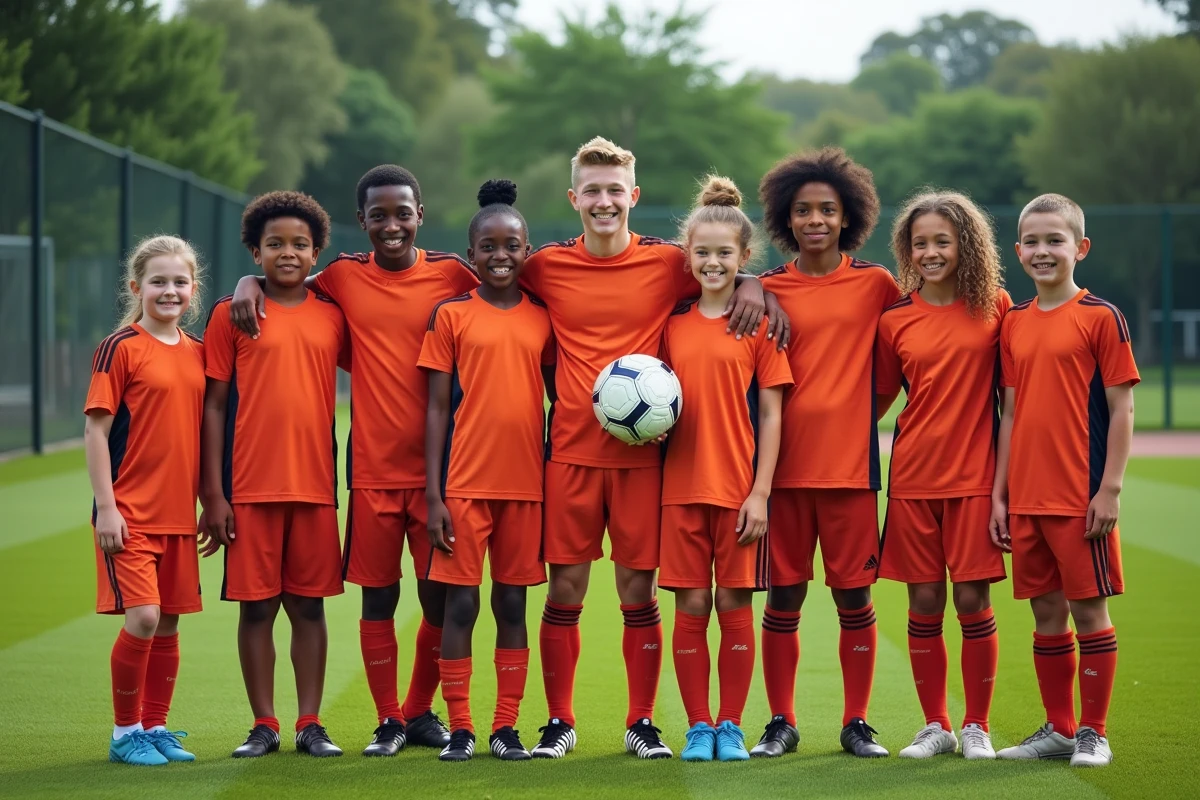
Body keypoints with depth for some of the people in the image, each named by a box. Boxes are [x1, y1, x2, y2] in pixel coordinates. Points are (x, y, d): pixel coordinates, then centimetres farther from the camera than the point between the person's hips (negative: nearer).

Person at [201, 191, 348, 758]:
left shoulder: (332, 317, 8)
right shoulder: (231, 314, 1)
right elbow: (215, 405, 0)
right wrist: (213, 493, -5)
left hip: (315, 485, 2)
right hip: (250, 486, -2)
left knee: (309, 604, 5)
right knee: (256, 605, 3)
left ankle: (310, 723, 11)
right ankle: (263, 725, 11)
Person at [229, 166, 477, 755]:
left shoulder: (452, 275, 0)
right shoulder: (344, 277, 4)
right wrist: (250, 281, -3)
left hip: (436, 466, 0)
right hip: (372, 469, 1)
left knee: (440, 597, 3)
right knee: (378, 596, 5)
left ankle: (420, 711, 23)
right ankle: (388, 721, 17)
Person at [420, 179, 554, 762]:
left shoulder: (543, 319, 8)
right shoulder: (451, 316, 2)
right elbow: (437, 408, 0)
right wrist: (433, 495, -6)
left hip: (525, 483, 2)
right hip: (464, 483, -2)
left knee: (512, 604, 7)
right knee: (460, 604, -1)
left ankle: (506, 727, 13)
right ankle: (459, 729, 7)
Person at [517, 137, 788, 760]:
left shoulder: (668, 263, 1)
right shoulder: (546, 267, 3)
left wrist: (754, 287, -10)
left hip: (641, 451, 0)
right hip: (570, 451, 1)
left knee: (637, 591, 3)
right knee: (565, 587, 2)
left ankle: (641, 722, 13)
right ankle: (558, 722, 12)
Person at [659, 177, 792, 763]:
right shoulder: (672, 323, 8)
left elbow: (771, 414, -2)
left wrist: (760, 492, -8)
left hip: (740, 487, -2)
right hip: (681, 486, 2)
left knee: (734, 606, 2)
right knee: (691, 608, 3)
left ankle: (731, 726, 12)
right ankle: (698, 727, 12)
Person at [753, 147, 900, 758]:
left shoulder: (875, 285, 4)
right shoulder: (767, 290, 5)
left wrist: (871, 409, 4)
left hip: (850, 464, 0)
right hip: (784, 464, 1)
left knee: (854, 596, 3)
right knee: (783, 597, 4)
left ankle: (857, 723, 13)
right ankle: (781, 722, 14)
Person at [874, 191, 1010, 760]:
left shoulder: (995, 307, 0)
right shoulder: (894, 321, 3)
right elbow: (876, 400, 11)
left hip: (974, 476, -1)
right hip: (912, 476, 2)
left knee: (972, 600, -1)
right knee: (924, 602, 4)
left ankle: (977, 726, 11)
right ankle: (934, 725, 15)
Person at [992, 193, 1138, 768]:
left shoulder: (1100, 317, -5)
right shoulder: (1014, 324, 10)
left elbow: (1122, 408, -7)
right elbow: (1011, 413, 13)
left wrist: (1110, 489, -12)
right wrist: (999, 492, 9)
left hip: (1081, 497, -5)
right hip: (1025, 498, 5)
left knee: (1089, 609, 1)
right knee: (1046, 613, 10)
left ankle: (1093, 732, 10)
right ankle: (1058, 729, 20)